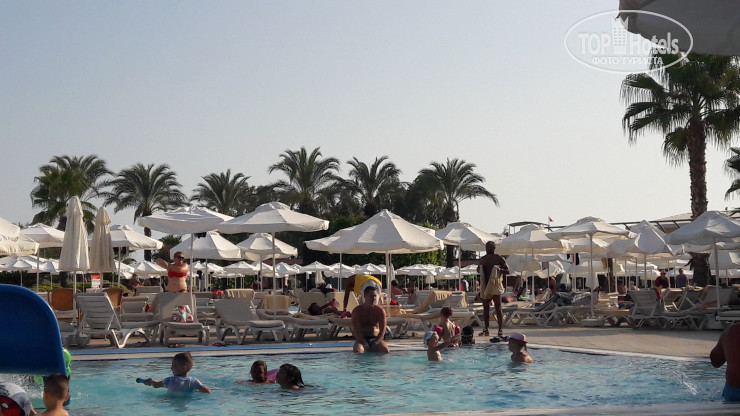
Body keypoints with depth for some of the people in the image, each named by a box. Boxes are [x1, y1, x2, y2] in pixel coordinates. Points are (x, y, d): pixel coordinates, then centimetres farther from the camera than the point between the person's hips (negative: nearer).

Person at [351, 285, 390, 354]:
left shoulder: (380, 311, 2)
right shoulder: (357, 311, -3)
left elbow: (382, 330, -3)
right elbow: (356, 330, -10)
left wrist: (376, 343, -18)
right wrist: (364, 343, -22)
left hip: (375, 339, 2)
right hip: (362, 339, -2)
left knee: (386, 350, -28)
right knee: (357, 350, -35)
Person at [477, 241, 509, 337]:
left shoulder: (499, 259, 0)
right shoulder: (482, 259, 15)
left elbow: (507, 270, 0)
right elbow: (478, 269, 26)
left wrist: (500, 269, -19)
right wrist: (480, 268, 2)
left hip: (495, 285, -5)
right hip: (485, 285, 5)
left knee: (498, 307, -7)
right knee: (486, 307, 7)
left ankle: (501, 329, -7)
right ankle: (486, 329, 12)